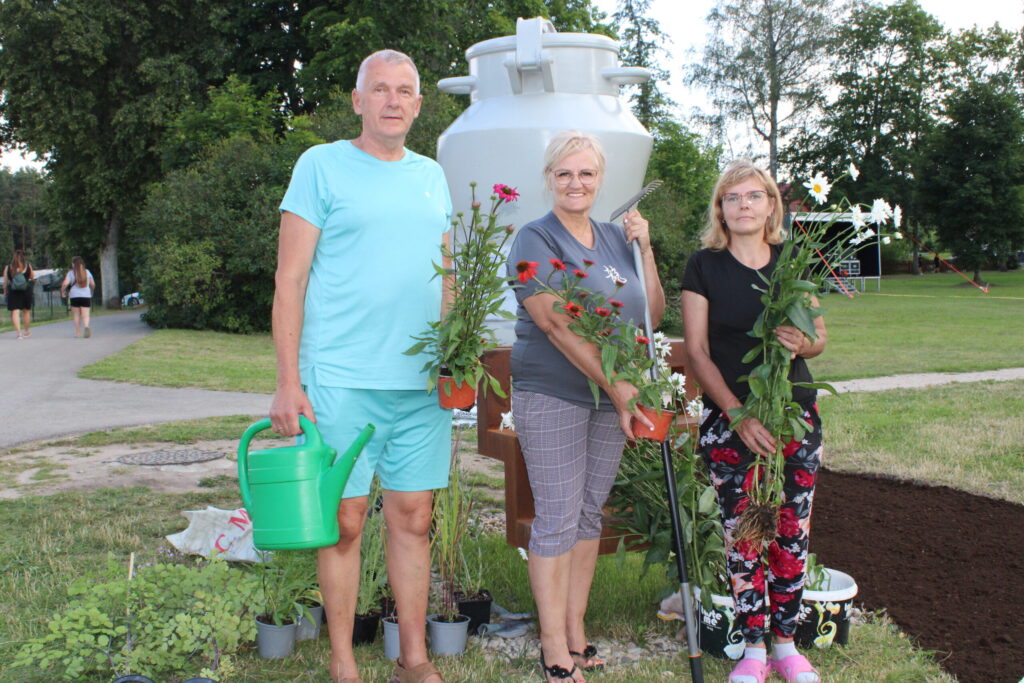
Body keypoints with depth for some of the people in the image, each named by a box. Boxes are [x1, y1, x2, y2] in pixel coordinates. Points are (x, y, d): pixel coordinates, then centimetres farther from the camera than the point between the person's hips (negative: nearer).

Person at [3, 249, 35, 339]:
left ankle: (19, 333, -15)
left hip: (13, 291, -1)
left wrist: (5, 292, 14)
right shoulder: (27, 266, 0)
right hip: (26, 291, 1)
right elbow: (33, 277, 12)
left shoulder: (8, 267, 0)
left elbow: (5, 282, 2)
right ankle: (27, 332, 25)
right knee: (26, 311, 15)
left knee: (15, 312, -2)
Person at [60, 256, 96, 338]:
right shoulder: (87, 272, 7)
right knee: (85, 315, -3)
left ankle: (78, 332, 11)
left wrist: (62, 291, 7)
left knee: (76, 315, 10)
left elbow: (65, 284, -11)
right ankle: (86, 326, -31)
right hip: (86, 296, 1)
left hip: (75, 296, -1)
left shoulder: (71, 273, -2)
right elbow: (93, 284, 13)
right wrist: (91, 291, 33)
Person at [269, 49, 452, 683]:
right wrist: (288, 383, -9)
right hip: (340, 380, -4)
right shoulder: (321, 165, 0)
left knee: (413, 519, 8)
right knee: (344, 521, 1)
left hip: (423, 383, 4)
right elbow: (291, 280, -3)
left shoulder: (433, 176, 15)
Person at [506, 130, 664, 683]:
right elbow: (557, 325, -18)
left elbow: (652, 314, 13)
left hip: (612, 396, 6)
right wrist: (615, 386, -22)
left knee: (590, 513, 11)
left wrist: (644, 248, 1)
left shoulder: (615, 238, 12)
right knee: (557, 518, -4)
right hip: (552, 394, -6)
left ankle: (576, 632, 22)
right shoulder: (535, 240, -7)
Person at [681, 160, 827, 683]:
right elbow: (696, 351, -5)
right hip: (728, 416, -2)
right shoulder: (705, 266, -2)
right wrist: (738, 415, -15)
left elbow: (820, 335, 12)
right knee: (742, 532, 0)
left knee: (792, 530, 5)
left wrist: (802, 342, -14)